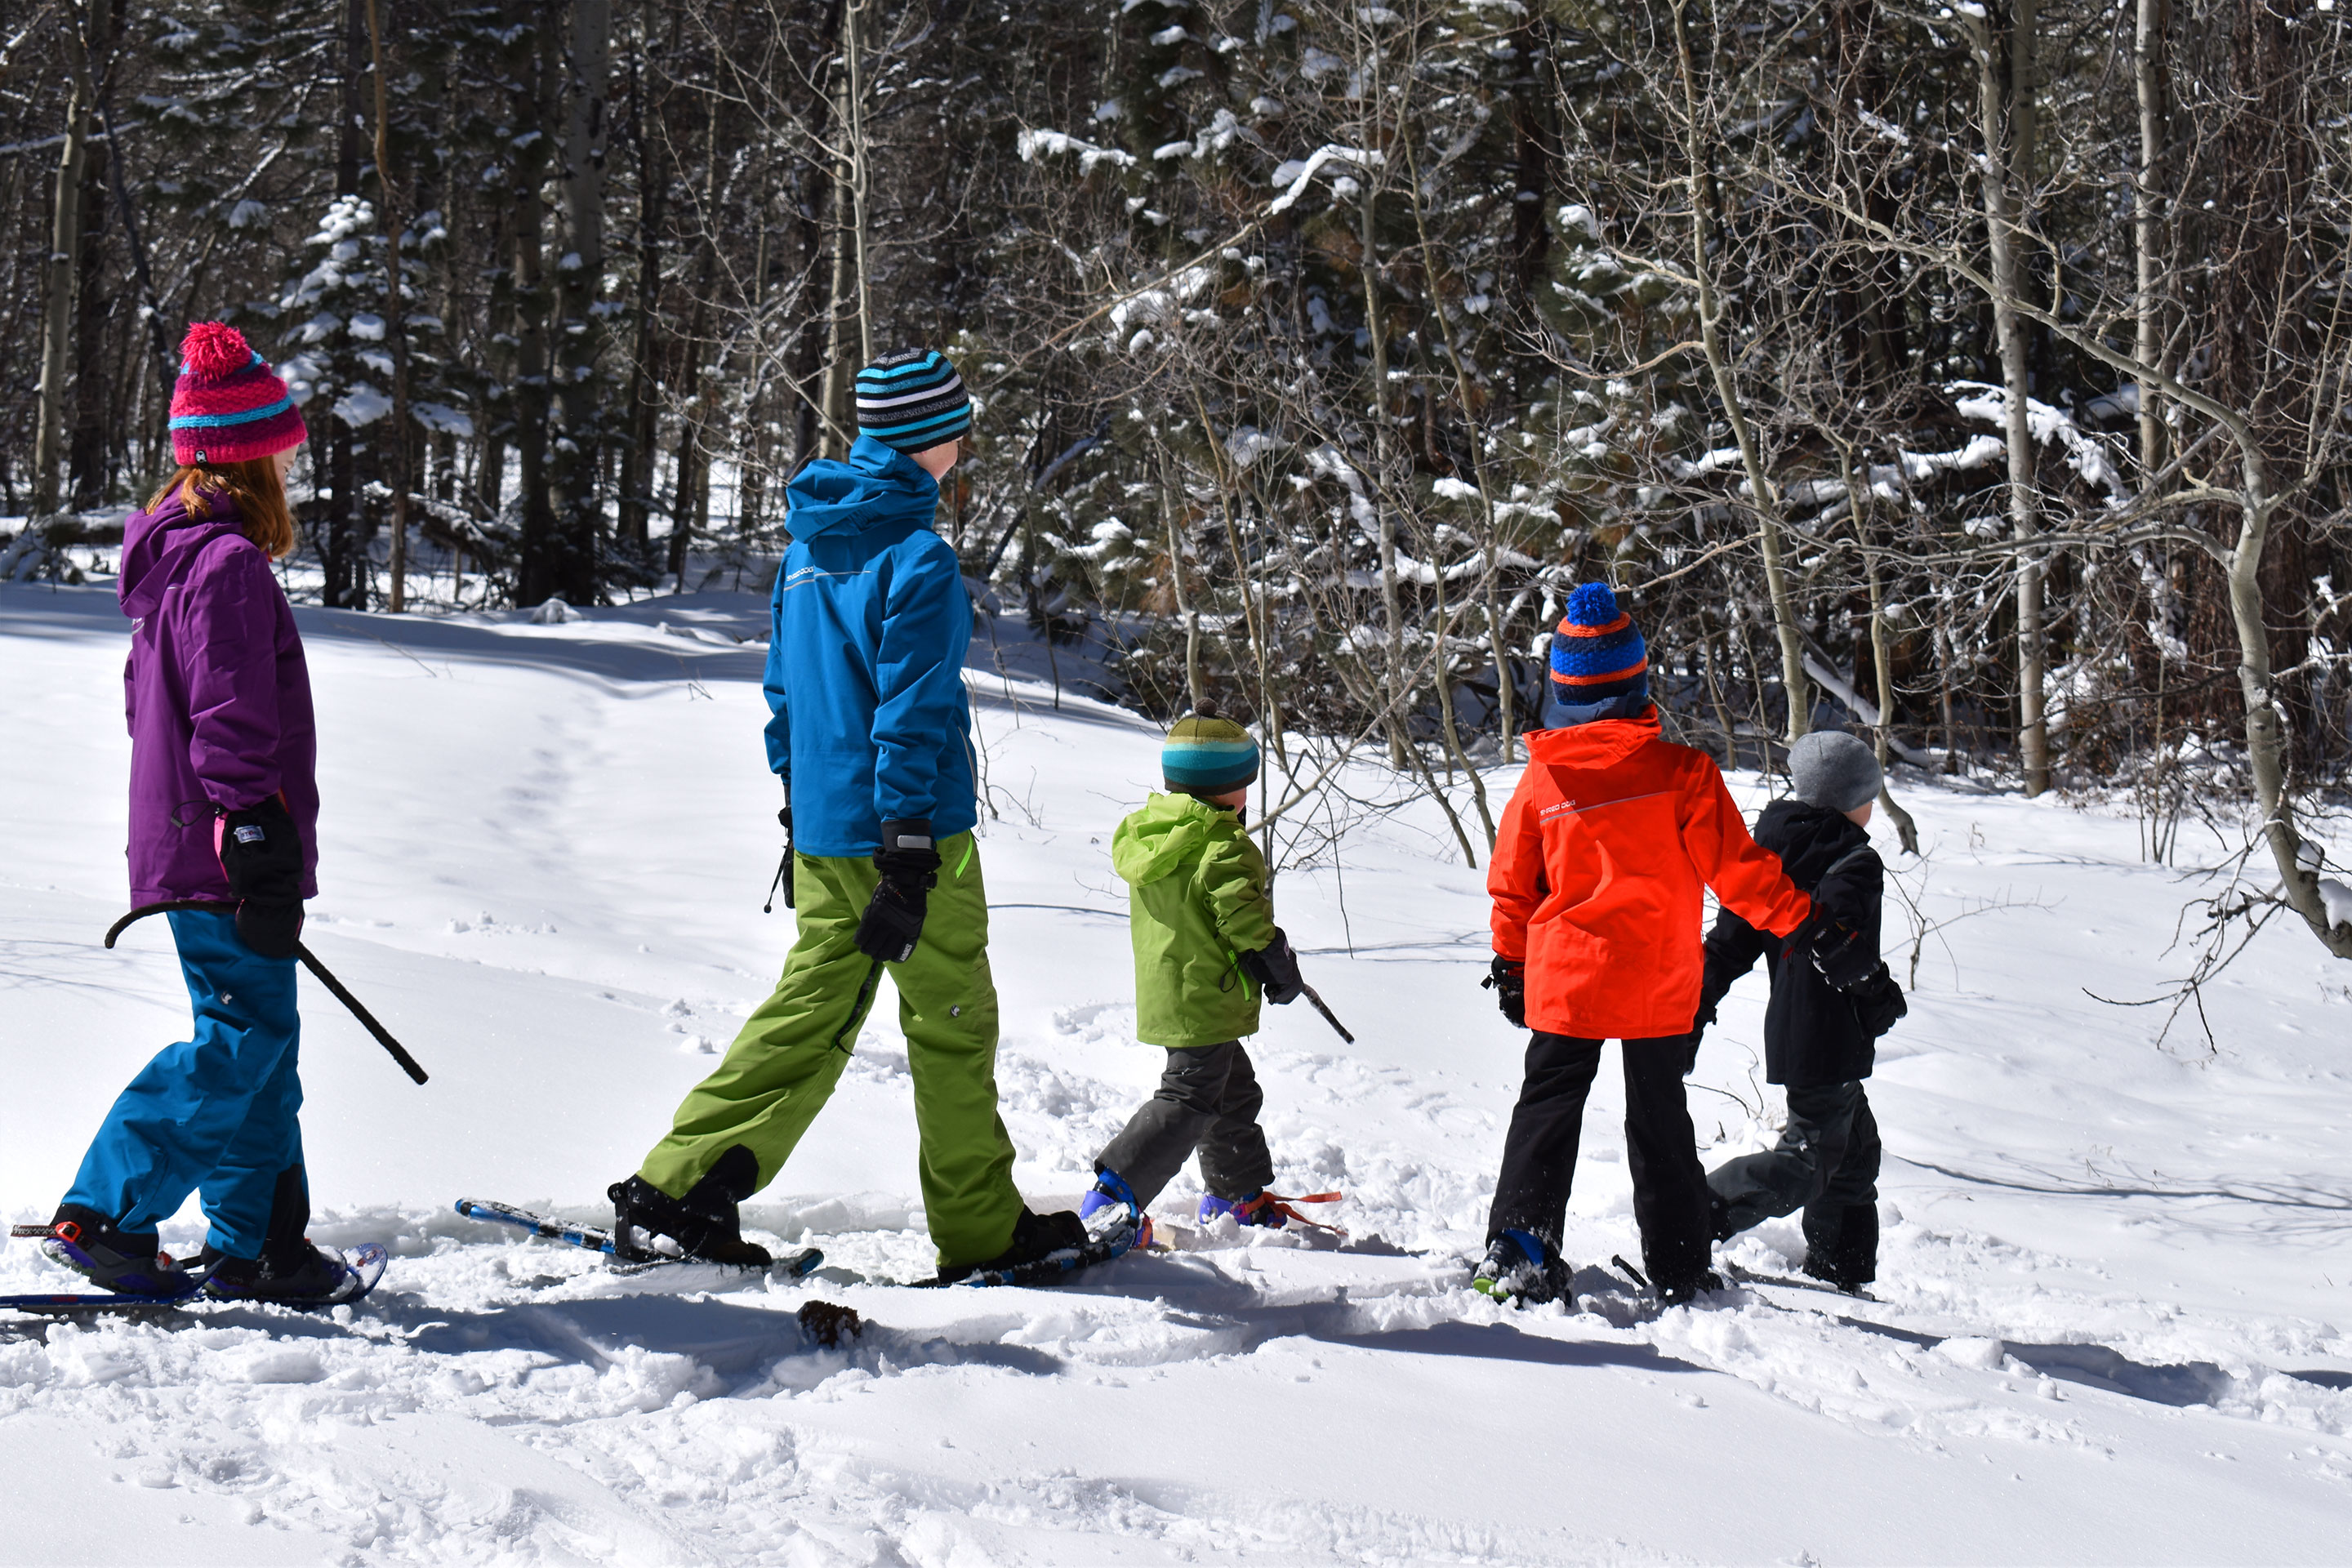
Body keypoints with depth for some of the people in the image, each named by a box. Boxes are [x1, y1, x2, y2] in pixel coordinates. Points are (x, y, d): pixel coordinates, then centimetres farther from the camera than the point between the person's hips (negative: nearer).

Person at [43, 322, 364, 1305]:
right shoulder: (228, 563, -15)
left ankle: (256, 1247, 17)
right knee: (242, 1041, -8)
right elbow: (233, 720, -21)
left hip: (184, 846, 10)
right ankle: (104, 1217, -7)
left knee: (261, 1041, 13)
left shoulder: (175, 554, 16)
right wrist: (257, 841, -22)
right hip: (220, 859, -10)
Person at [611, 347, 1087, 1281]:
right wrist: (908, 860, -19)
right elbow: (912, 712, -18)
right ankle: (980, 1230, 13)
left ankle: (674, 1190, 5)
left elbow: (785, 693, 17)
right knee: (953, 1028, 4)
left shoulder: (809, 545, 10)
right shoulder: (917, 556, -14)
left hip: (822, 832, 7)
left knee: (809, 1016, 11)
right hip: (907, 829, -7)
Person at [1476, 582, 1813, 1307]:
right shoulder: (1681, 771, -12)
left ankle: (1519, 1250, 2)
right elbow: (1734, 866, -9)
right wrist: (1802, 919, 2)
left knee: (1547, 1110, 12)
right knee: (1660, 1118, 12)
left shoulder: (1541, 778, -5)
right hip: (1659, 984, -1)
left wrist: (1511, 965, 18)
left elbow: (1511, 886, 4)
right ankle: (1677, 1269, 17)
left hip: (1565, 979, 1)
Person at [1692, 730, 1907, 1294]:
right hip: (1829, 1037, -9)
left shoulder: (1776, 855, 12)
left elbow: (1730, 939, 11)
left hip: (1788, 1030, 9)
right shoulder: (1856, 861, -12)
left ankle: (1839, 1270, 23)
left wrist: (1697, 1006, 14)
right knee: (1812, 1158, -7)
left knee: (1855, 1147, 20)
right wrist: (1877, 987, -15)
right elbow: (1833, 934, -29)